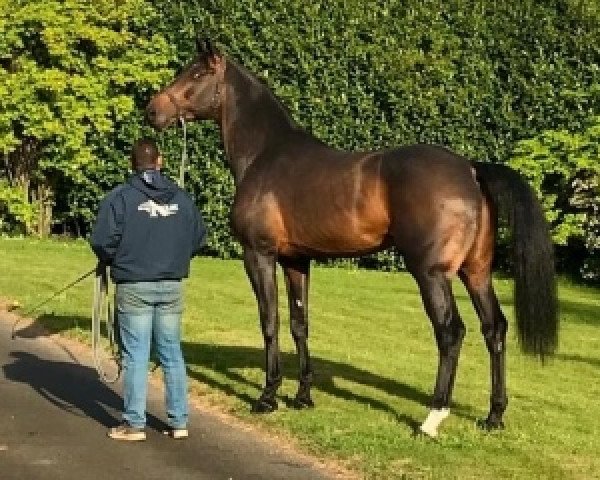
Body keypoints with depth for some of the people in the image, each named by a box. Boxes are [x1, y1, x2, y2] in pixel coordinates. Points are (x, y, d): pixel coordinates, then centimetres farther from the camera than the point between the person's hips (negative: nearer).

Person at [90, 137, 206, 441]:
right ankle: (179, 422, 13)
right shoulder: (181, 198, 3)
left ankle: (134, 424, 5)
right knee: (172, 353, 11)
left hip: (133, 286, -3)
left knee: (135, 355, 3)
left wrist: (111, 261, 8)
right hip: (171, 286, 3)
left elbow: (102, 242, -13)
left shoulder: (120, 197, -10)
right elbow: (199, 238, 8)